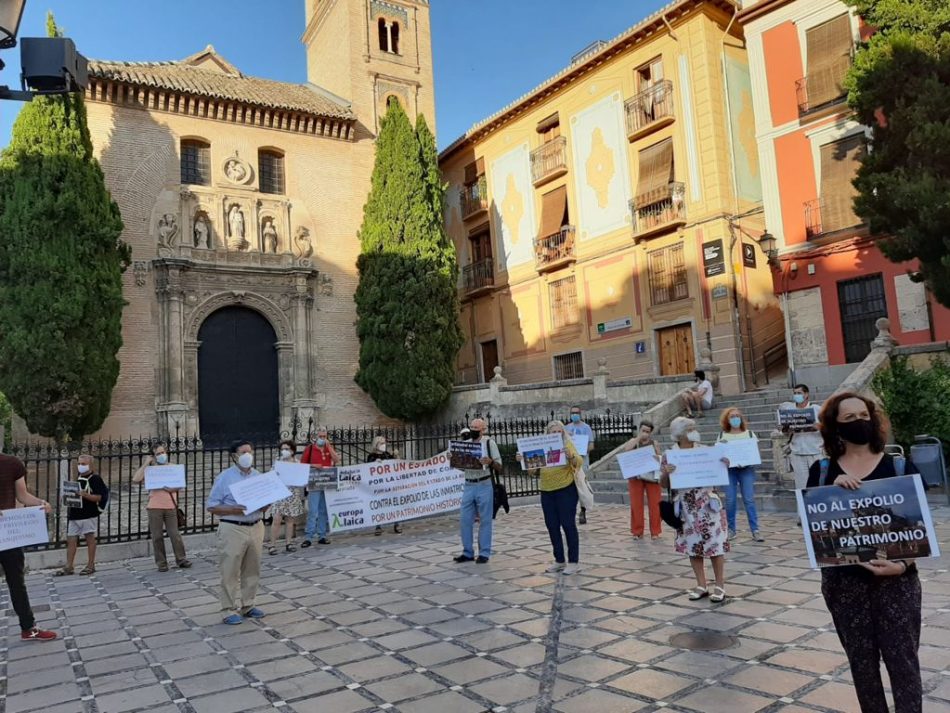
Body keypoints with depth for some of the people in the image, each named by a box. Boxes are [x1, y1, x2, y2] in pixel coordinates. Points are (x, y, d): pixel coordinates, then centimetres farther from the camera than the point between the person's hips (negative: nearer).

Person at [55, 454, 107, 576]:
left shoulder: (95, 478, -7)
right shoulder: (77, 478, 14)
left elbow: (99, 497, -13)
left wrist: (86, 495, -27)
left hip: (89, 515, -7)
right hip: (74, 514, 7)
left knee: (90, 538, 1)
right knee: (71, 540, 7)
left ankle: (91, 565, 9)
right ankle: (68, 567, 14)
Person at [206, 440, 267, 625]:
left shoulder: (258, 476, 9)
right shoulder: (224, 477, -5)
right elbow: (211, 506, -6)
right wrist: (233, 510, -20)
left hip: (256, 527, 5)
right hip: (232, 529, -5)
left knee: (252, 570, 11)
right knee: (230, 571, 0)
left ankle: (247, 605, 24)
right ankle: (231, 610, 10)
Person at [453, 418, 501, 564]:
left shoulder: (489, 443, -2)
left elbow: (499, 467, -3)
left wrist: (490, 462, -23)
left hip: (484, 485, -5)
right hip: (468, 486, 5)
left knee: (485, 520, 2)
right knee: (464, 520, 5)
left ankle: (484, 553, 12)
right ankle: (468, 552, 16)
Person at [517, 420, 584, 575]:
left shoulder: (567, 445, -3)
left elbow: (579, 463, -15)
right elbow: (534, 470, 13)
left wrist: (570, 456, -35)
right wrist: (523, 461, -3)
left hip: (566, 490, -5)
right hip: (546, 492, 5)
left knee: (568, 525, -3)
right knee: (552, 527, 9)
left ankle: (574, 562, 5)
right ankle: (559, 560, 21)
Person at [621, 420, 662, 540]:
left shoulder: (654, 443, 8)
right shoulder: (633, 441, 5)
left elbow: (660, 458, 11)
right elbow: (626, 448, -16)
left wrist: (657, 459, -11)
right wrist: (639, 437, -15)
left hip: (651, 476, 1)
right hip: (636, 476, -1)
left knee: (655, 504, 1)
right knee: (636, 505, 2)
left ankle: (655, 531, 11)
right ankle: (637, 531, 12)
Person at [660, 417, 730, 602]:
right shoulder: (669, 456, -2)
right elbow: (664, 484, 1)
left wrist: (724, 465, -14)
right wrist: (666, 473, -20)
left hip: (708, 504, -1)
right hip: (687, 507, 1)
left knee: (715, 543, 0)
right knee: (692, 545, 7)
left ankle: (720, 586, 12)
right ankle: (701, 586, 20)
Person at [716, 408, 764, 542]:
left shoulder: (749, 433, 9)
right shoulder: (722, 435, 9)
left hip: (746, 469, 0)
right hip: (729, 470, 0)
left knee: (749, 499, -7)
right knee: (730, 500, -2)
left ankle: (755, 530, -4)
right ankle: (731, 529, 9)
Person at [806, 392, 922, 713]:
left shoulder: (899, 466, -1)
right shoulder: (822, 471, 0)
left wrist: (904, 564, -15)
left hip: (895, 578, -1)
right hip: (844, 579, 1)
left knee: (903, 658, 2)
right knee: (861, 661, 12)